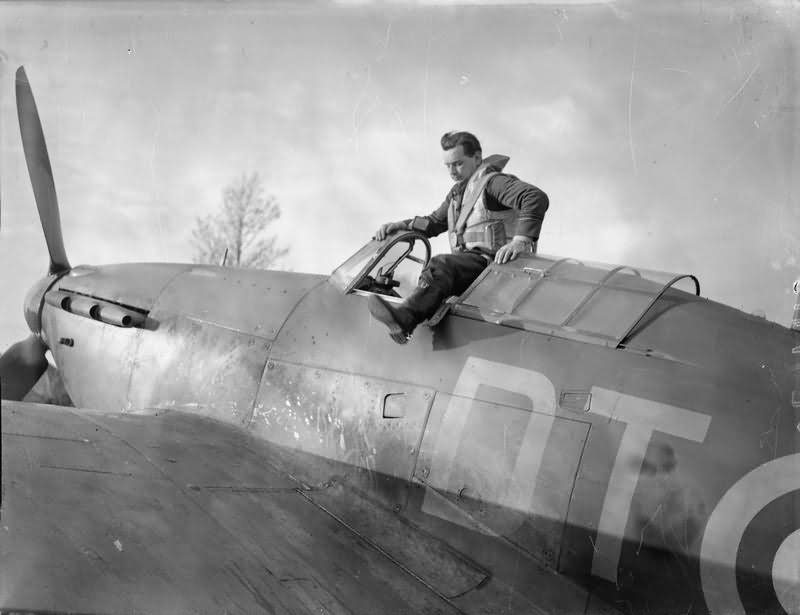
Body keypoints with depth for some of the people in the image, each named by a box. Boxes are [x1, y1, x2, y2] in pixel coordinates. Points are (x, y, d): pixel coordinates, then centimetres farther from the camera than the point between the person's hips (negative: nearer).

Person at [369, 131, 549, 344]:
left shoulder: (492, 182, -5)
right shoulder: (458, 191, 25)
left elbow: (537, 198, -20)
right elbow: (435, 222, 33)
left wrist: (520, 240, -31)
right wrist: (401, 226, 17)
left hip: (494, 263, -10)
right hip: (469, 264, 10)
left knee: (441, 265, -33)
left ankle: (405, 317, -56)